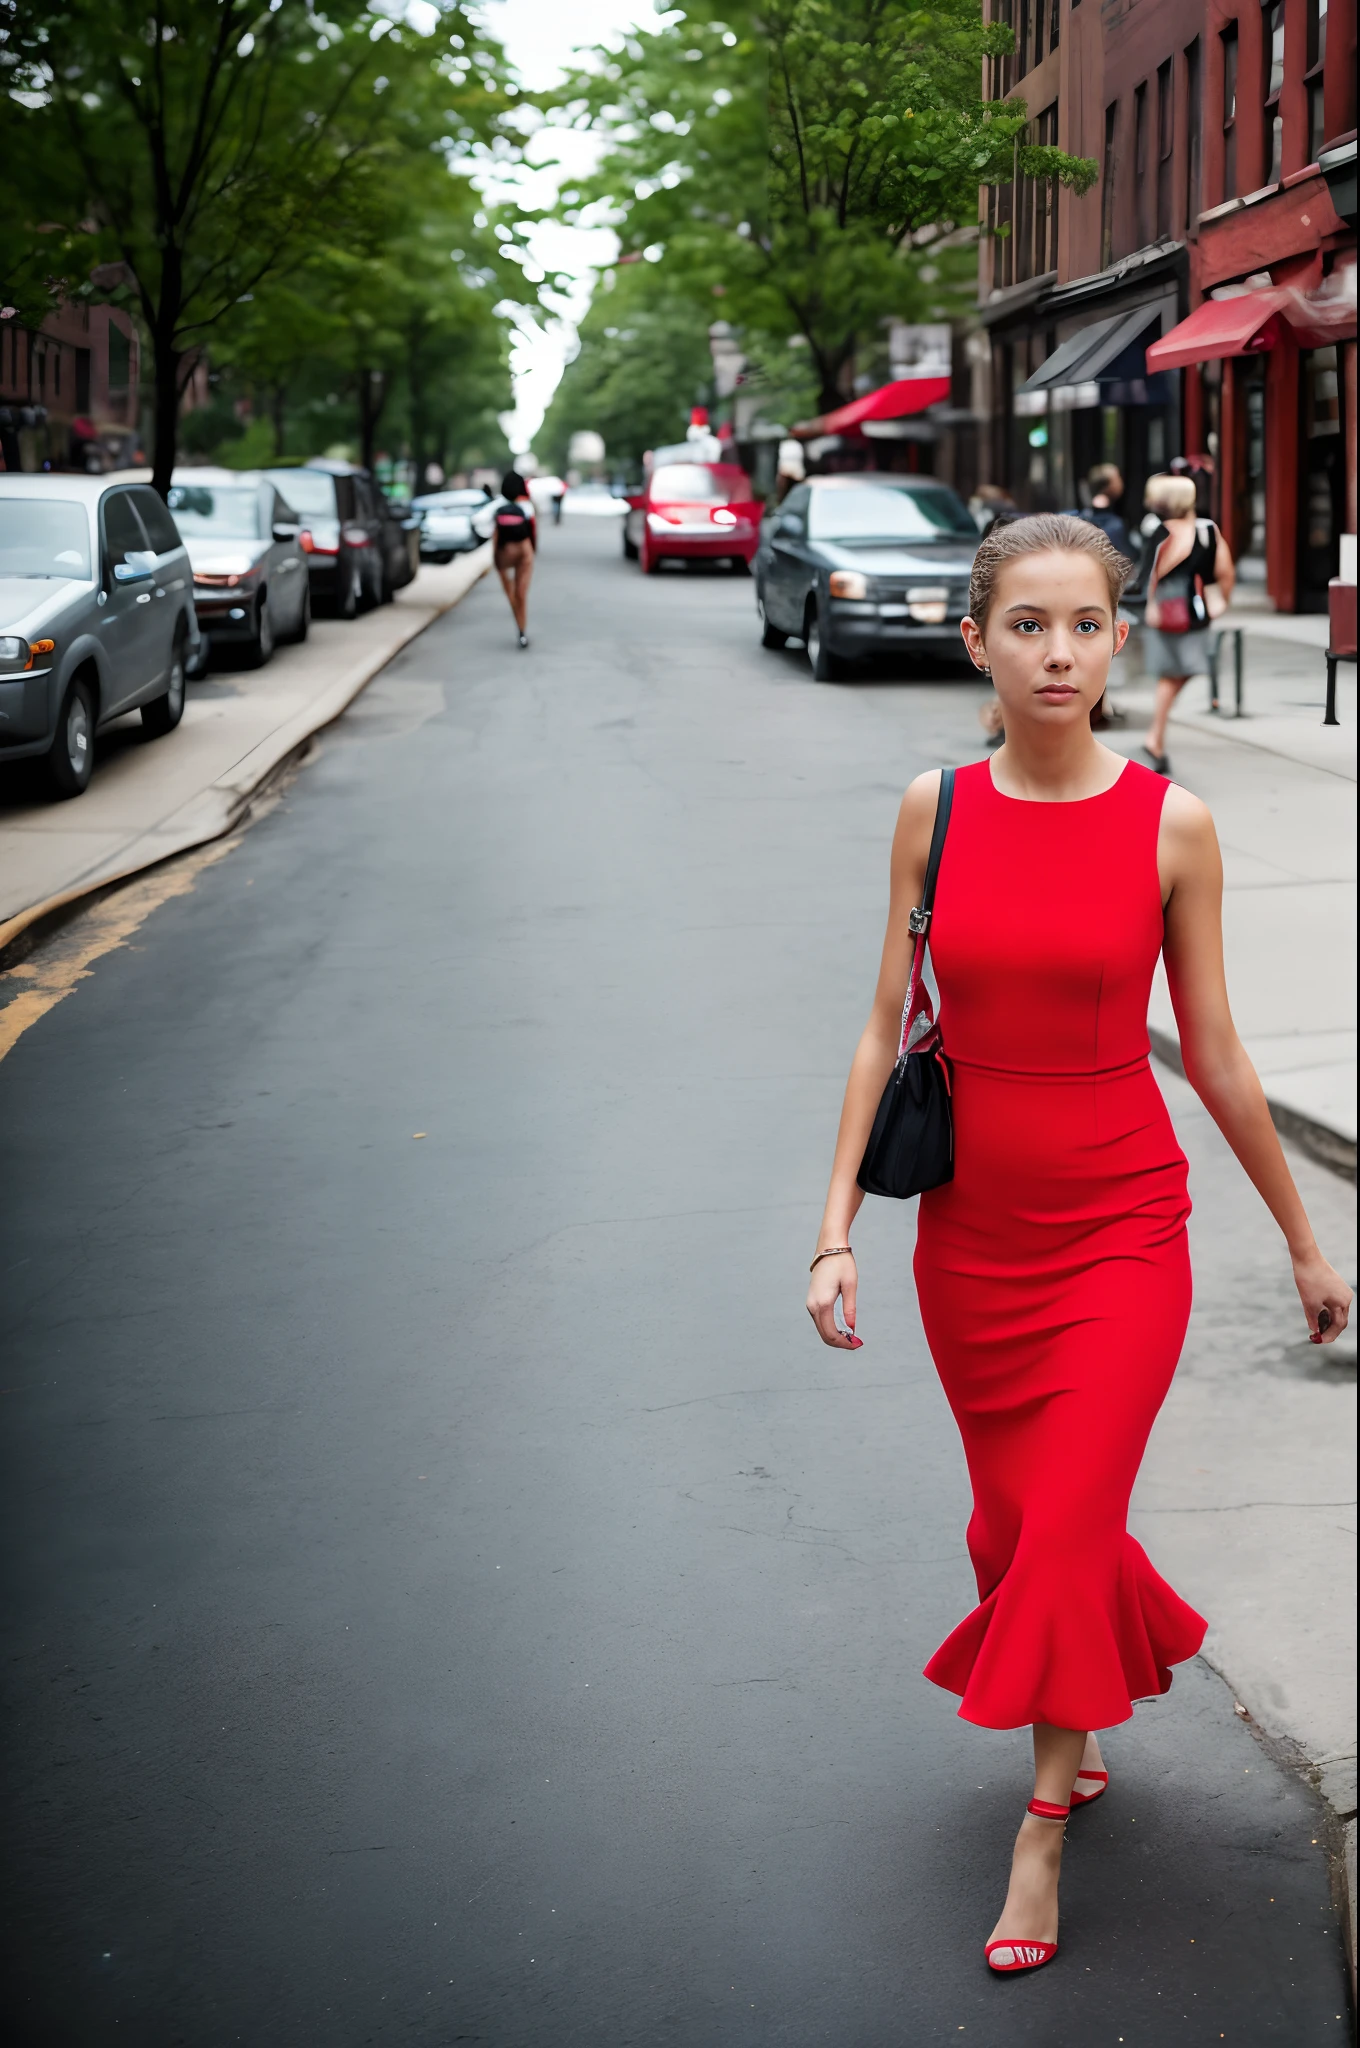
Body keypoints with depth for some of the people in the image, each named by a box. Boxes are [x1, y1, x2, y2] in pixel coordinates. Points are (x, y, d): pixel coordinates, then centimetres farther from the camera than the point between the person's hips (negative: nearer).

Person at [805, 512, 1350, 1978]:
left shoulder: (1170, 825, -8)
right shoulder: (936, 810, -3)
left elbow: (1214, 1053, 0)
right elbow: (887, 1027, 1)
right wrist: (837, 1227, -4)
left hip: (1121, 1227, -3)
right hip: (971, 1233, 3)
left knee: (1064, 1528, -6)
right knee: (1014, 1520, 14)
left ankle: (1041, 1828, 13)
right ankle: (1092, 1707, 44)